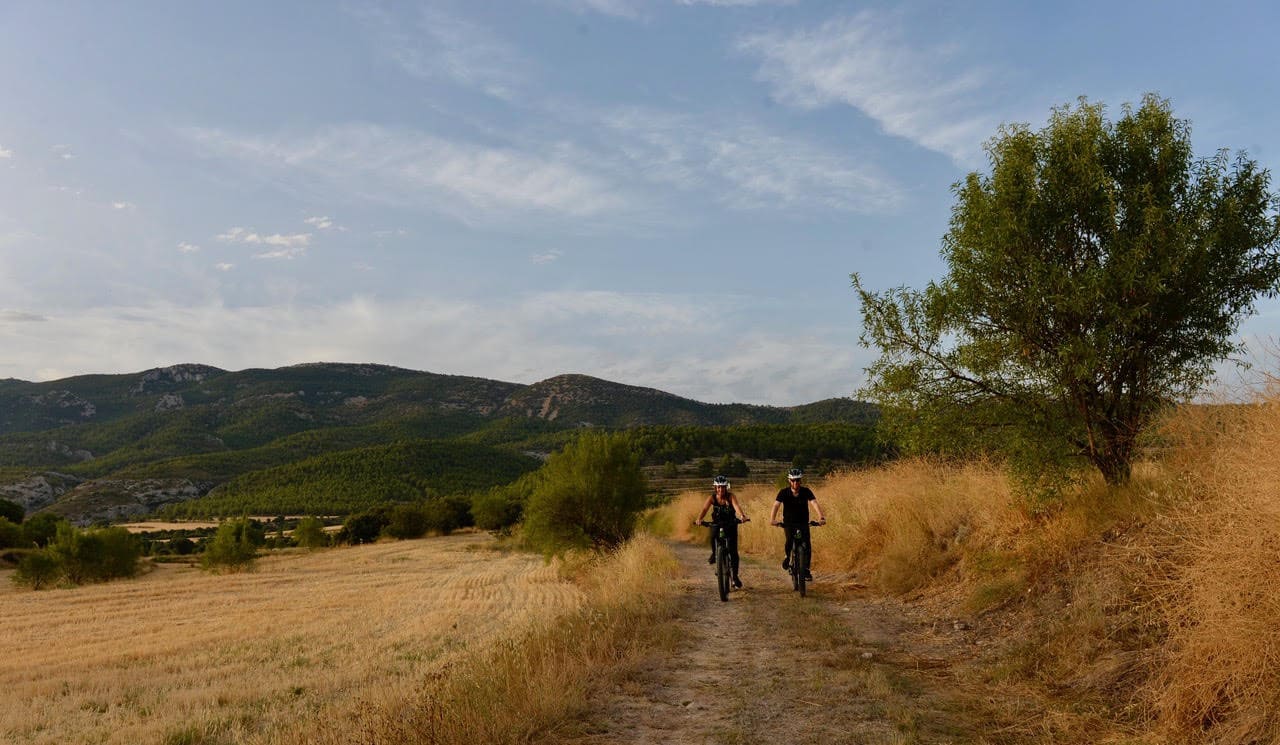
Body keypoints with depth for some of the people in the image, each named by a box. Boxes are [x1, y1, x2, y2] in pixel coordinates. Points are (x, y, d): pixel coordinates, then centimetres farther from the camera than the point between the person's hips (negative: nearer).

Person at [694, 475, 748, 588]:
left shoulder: (731, 496, -17)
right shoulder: (712, 498, -14)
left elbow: (736, 506, -36)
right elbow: (704, 509, -29)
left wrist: (742, 516, -57)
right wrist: (699, 519, -50)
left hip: (731, 524, -1)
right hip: (717, 524, 1)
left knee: (733, 551, -9)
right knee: (713, 535, -33)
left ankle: (735, 576, 4)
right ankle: (714, 553, -2)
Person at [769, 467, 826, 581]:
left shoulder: (806, 491, -13)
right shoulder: (784, 492, -14)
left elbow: (815, 503, -26)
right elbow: (776, 505, -27)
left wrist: (821, 517, -44)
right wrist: (772, 519, -45)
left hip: (803, 522, 1)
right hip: (789, 522, -1)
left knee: (807, 545, -14)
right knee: (790, 540, -25)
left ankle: (806, 569, 2)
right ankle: (787, 556, 6)